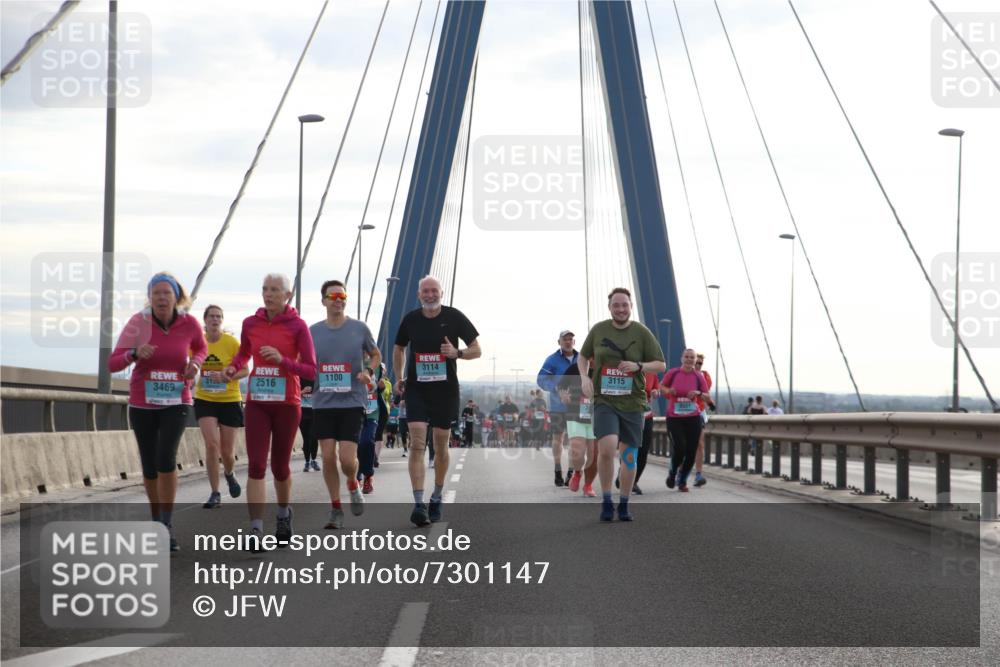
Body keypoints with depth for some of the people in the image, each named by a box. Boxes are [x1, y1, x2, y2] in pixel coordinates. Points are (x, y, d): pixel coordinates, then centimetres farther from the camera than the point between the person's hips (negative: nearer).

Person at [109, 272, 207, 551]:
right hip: (142, 403, 1)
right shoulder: (138, 322, -14)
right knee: (149, 466, 9)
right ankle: (156, 521, 33)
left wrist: (195, 363, -9)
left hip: (176, 403, -1)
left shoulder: (189, 323, -10)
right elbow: (113, 364, -14)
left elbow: (201, 347, 13)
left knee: (166, 459, -21)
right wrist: (135, 353, -33)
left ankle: (167, 525, -9)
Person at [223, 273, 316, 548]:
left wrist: (282, 360, -21)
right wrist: (234, 366, 2)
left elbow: (311, 371, -7)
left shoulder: (297, 326, -5)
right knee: (256, 465, -11)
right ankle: (256, 530, -14)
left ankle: (284, 515, 38)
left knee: (280, 466, 10)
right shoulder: (251, 323, 4)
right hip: (257, 403, 2)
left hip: (287, 404, -2)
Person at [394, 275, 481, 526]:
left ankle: (437, 498, 30)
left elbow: (476, 350, 1)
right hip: (417, 390, 0)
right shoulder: (410, 319, 2)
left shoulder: (454, 317, -3)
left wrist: (457, 353, -19)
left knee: (440, 447, 10)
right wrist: (400, 377, 9)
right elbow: (399, 349, 19)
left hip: (446, 390, 0)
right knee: (417, 444, -13)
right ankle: (419, 504, -18)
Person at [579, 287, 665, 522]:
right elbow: (583, 356, 19)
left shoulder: (642, 332, 1)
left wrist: (638, 366, -14)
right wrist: (584, 377, 1)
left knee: (629, 457, 6)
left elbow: (660, 364, 4)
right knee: (606, 449, -22)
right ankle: (606, 501, -4)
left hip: (632, 402, 1)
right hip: (604, 400, -1)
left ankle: (624, 505, 23)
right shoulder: (598, 330, 4)